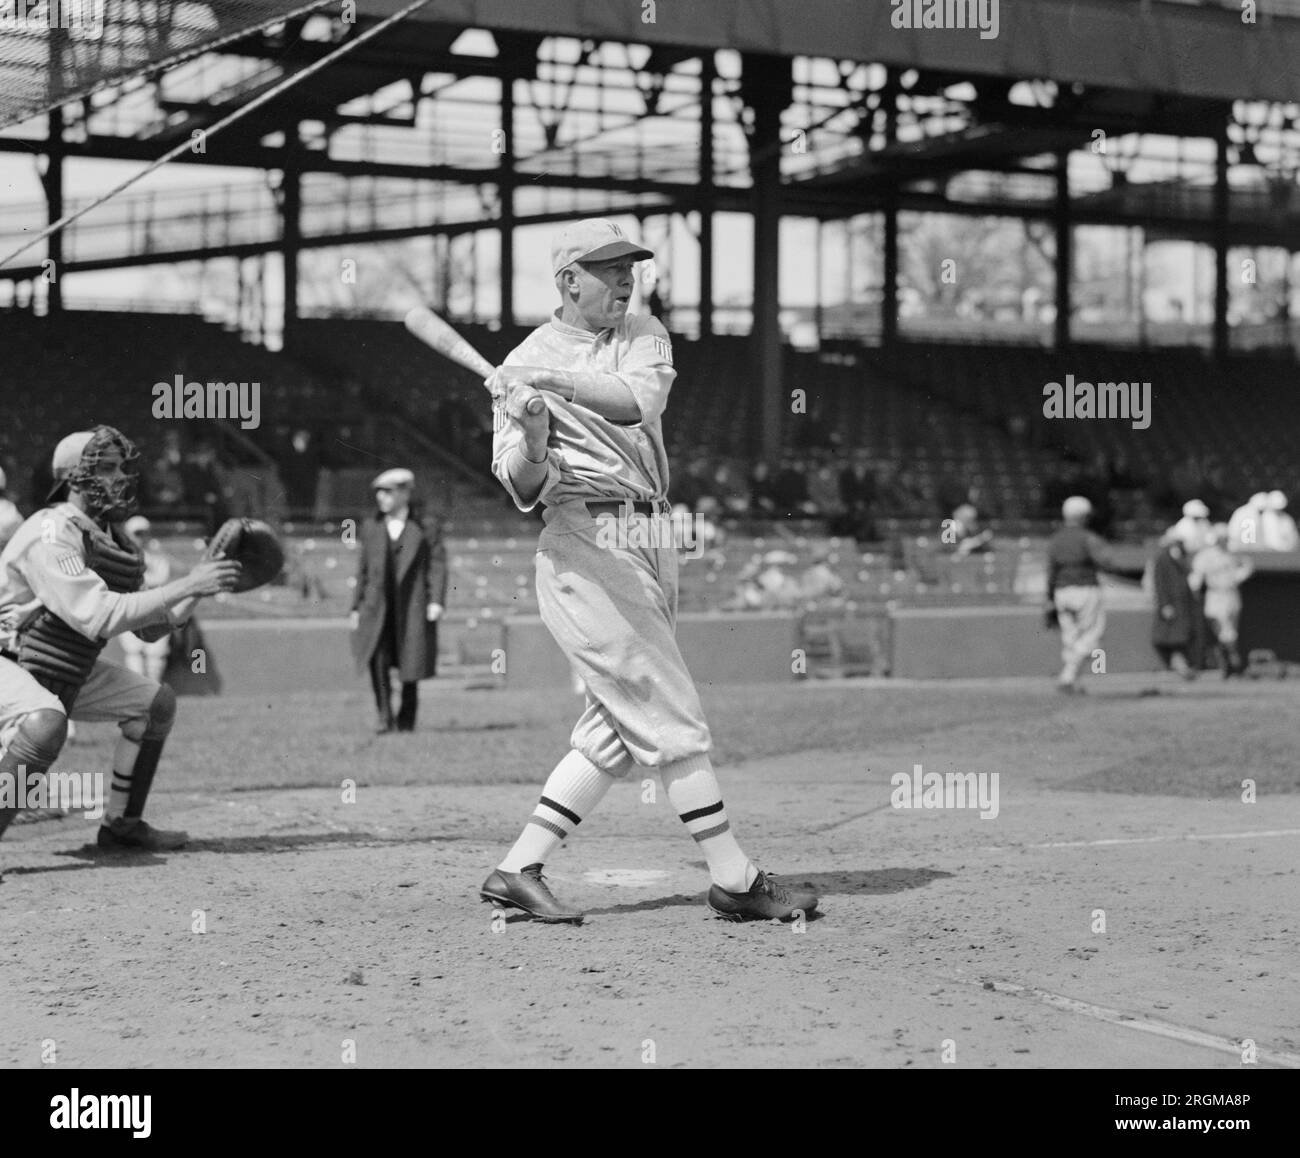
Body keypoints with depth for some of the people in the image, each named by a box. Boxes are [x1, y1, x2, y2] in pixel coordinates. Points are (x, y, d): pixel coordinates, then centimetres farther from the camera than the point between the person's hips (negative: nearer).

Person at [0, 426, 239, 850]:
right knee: (46, 724, -38)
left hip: (67, 671, 10)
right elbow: (99, 617, -34)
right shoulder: (53, 533, -23)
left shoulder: (116, 541, 6)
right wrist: (186, 585, -31)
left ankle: (121, 825, 18)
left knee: (157, 702, 9)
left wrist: (202, 583, -1)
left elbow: (151, 627, 13)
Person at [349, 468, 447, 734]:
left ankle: (406, 719, 18)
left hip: (413, 607, -2)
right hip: (378, 606, 2)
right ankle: (384, 717, -13)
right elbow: (363, 570, 16)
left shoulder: (427, 528, 5)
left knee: (410, 664, 1)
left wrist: (436, 601, -13)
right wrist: (357, 607, 12)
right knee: (377, 658, -19)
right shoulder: (371, 528, 14)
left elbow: (438, 566, -1)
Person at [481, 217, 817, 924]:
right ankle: (734, 880, -4)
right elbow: (522, 487, -7)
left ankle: (518, 871, 12)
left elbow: (638, 400, -11)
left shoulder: (644, 336, 12)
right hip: (586, 544, -6)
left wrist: (555, 379, -25)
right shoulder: (524, 364, 0)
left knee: (615, 733, 7)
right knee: (673, 720, -8)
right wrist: (532, 440, -28)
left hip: (651, 544, 6)